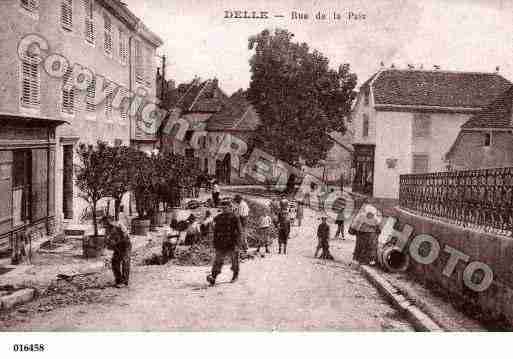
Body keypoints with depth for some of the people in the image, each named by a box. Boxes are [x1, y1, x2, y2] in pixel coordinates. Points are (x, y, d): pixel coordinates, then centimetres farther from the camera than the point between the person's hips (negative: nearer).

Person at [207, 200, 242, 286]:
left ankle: (235, 275, 30)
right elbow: (215, 231, 16)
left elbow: (239, 231, -8)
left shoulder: (234, 218, -5)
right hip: (220, 244, 3)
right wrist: (215, 243, 14)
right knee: (218, 261, -8)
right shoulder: (218, 218, 9)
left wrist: (236, 244, -15)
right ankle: (213, 276, -17)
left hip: (232, 244, -3)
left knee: (234, 260, 11)